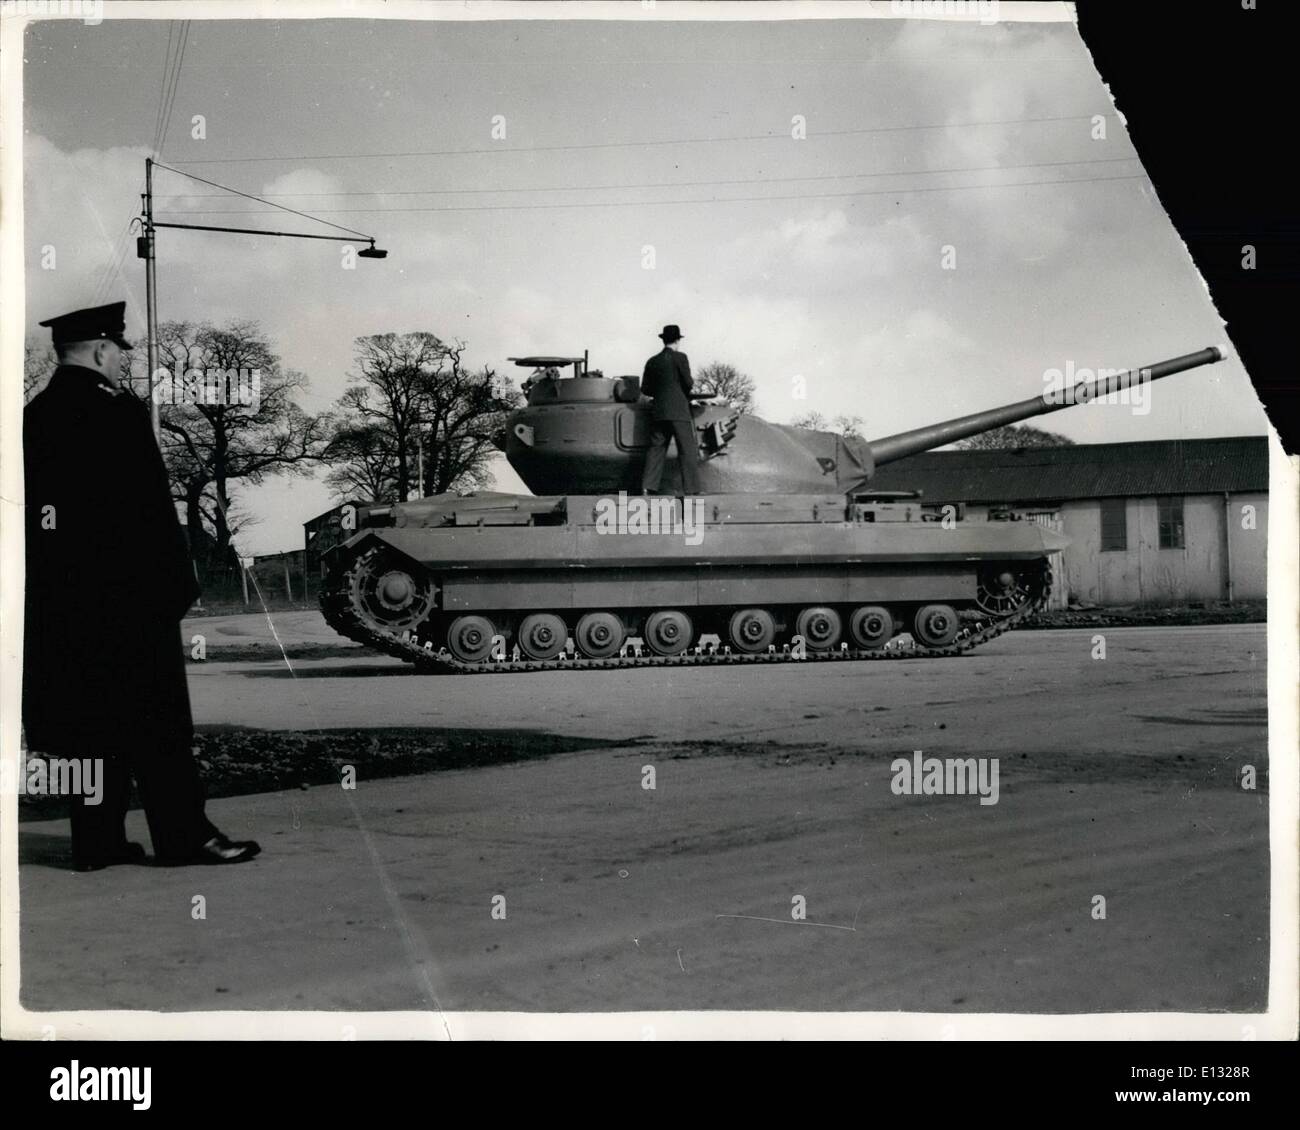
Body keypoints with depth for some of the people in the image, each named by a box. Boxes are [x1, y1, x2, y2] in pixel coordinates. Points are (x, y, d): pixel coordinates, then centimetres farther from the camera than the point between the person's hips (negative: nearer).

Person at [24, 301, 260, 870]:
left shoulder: (32, 418, 9)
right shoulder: (119, 413, -12)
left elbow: (24, 510, 13)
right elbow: (151, 508, -14)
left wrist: (46, 592, 18)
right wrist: (178, 584, -8)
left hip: (57, 600, 7)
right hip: (127, 594, -7)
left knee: (90, 722, 11)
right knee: (158, 721, 0)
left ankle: (97, 841, 14)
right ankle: (183, 834, 4)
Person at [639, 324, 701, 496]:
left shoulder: (652, 361, 10)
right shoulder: (680, 357, -4)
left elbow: (645, 389, 10)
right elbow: (688, 383, -7)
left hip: (658, 411, 5)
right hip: (679, 411, -5)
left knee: (656, 449, 8)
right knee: (688, 450, -3)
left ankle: (647, 487, -1)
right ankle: (690, 491, -7)